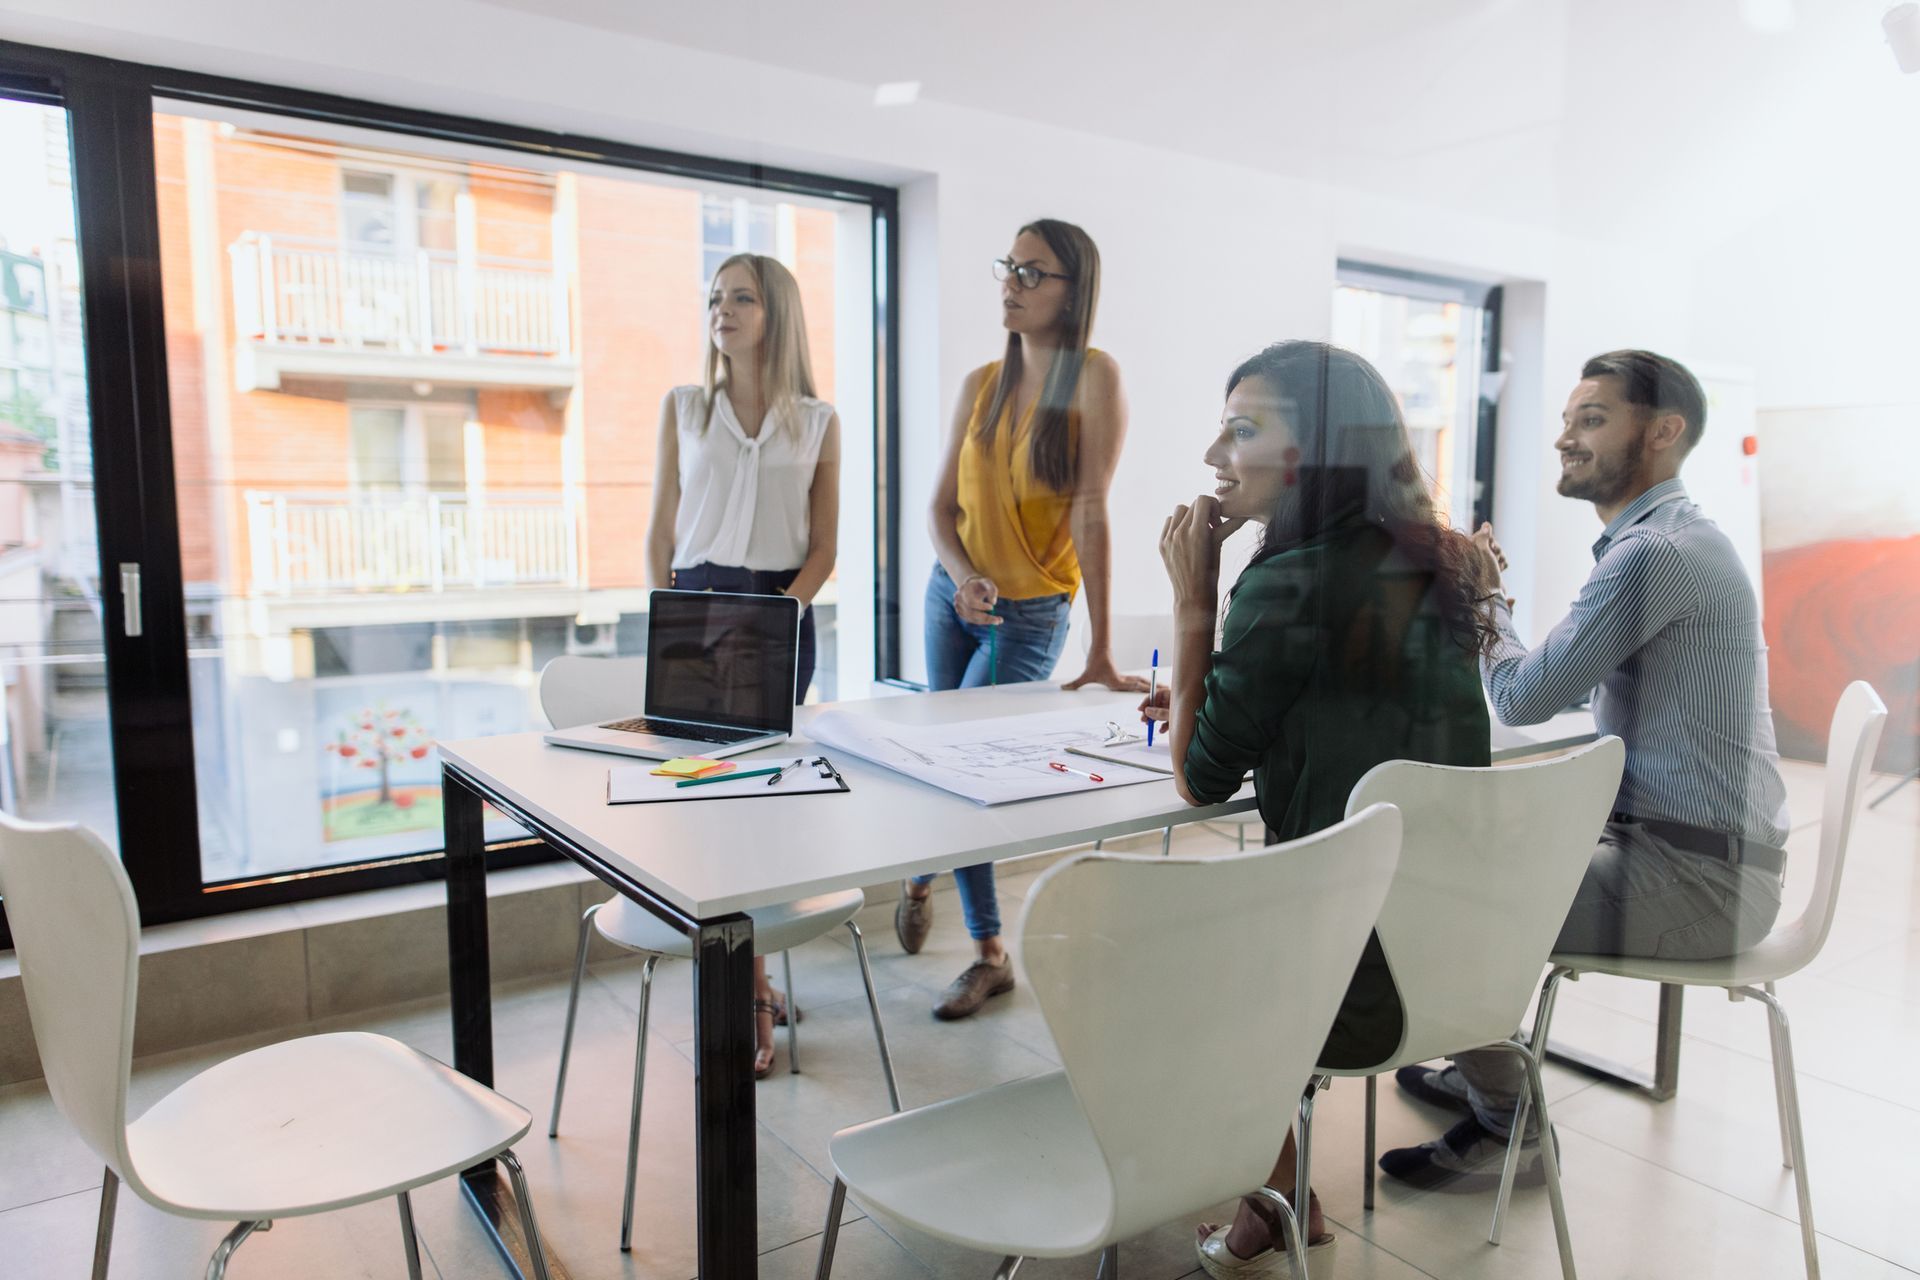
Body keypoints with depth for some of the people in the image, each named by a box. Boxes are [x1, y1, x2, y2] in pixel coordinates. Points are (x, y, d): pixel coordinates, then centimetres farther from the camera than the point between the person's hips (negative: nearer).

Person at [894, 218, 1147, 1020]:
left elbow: (1091, 511, -19)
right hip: (952, 594, 5)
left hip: (1031, 612, -5)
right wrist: (962, 575, -16)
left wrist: (1101, 648, -21)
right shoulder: (981, 384, 3)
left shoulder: (1093, 377, -13)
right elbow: (940, 504, 5)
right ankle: (989, 954, 29)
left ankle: (922, 873, 26)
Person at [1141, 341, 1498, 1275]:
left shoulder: (1289, 585, -22)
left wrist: (1192, 600, -10)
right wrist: (1210, 700, 10)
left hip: (1356, 983, -7)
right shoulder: (1436, 571, 3)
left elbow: (1200, 782, -12)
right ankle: (1277, 1203, 37)